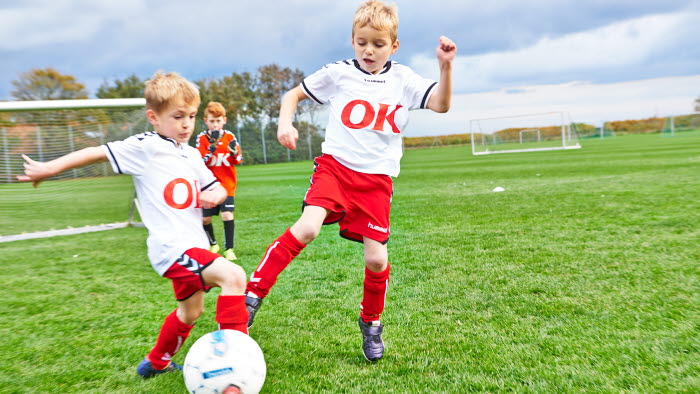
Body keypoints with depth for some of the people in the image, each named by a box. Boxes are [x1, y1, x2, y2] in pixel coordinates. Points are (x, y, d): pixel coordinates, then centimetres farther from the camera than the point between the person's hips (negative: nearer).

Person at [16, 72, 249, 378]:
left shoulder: (192, 155, 13)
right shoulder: (146, 147, -8)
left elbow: (217, 188, 17)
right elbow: (97, 153, -4)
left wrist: (215, 195, -5)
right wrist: (48, 169, -3)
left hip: (193, 245, 9)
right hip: (172, 246, -9)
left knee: (191, 311, 23)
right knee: (233, 276, -28)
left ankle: (155, 363, 47)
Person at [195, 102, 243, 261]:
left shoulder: (229, 136, 0)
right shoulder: (202, 138, -2)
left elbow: (239, 160, 0)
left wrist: (234, 152, -21)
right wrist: (212, 147, -25)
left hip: (227, 184, -1)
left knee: (227, 214, -16)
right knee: (205, 218, 4)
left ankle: (229, 249, -1)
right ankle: (213, 245, 30)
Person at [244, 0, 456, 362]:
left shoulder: (403, 79, 7)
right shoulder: (338, 73, 3)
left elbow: (440, 104, -2)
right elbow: (293, 94, 12)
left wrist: (445, 65, -15)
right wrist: (285, 124, -6)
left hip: (376, 179, 2)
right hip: (335, 166, -1)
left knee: (377, 258, 0)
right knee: (306, 228, -27)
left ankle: (371, 323, 27)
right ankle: (253, 294, -11)